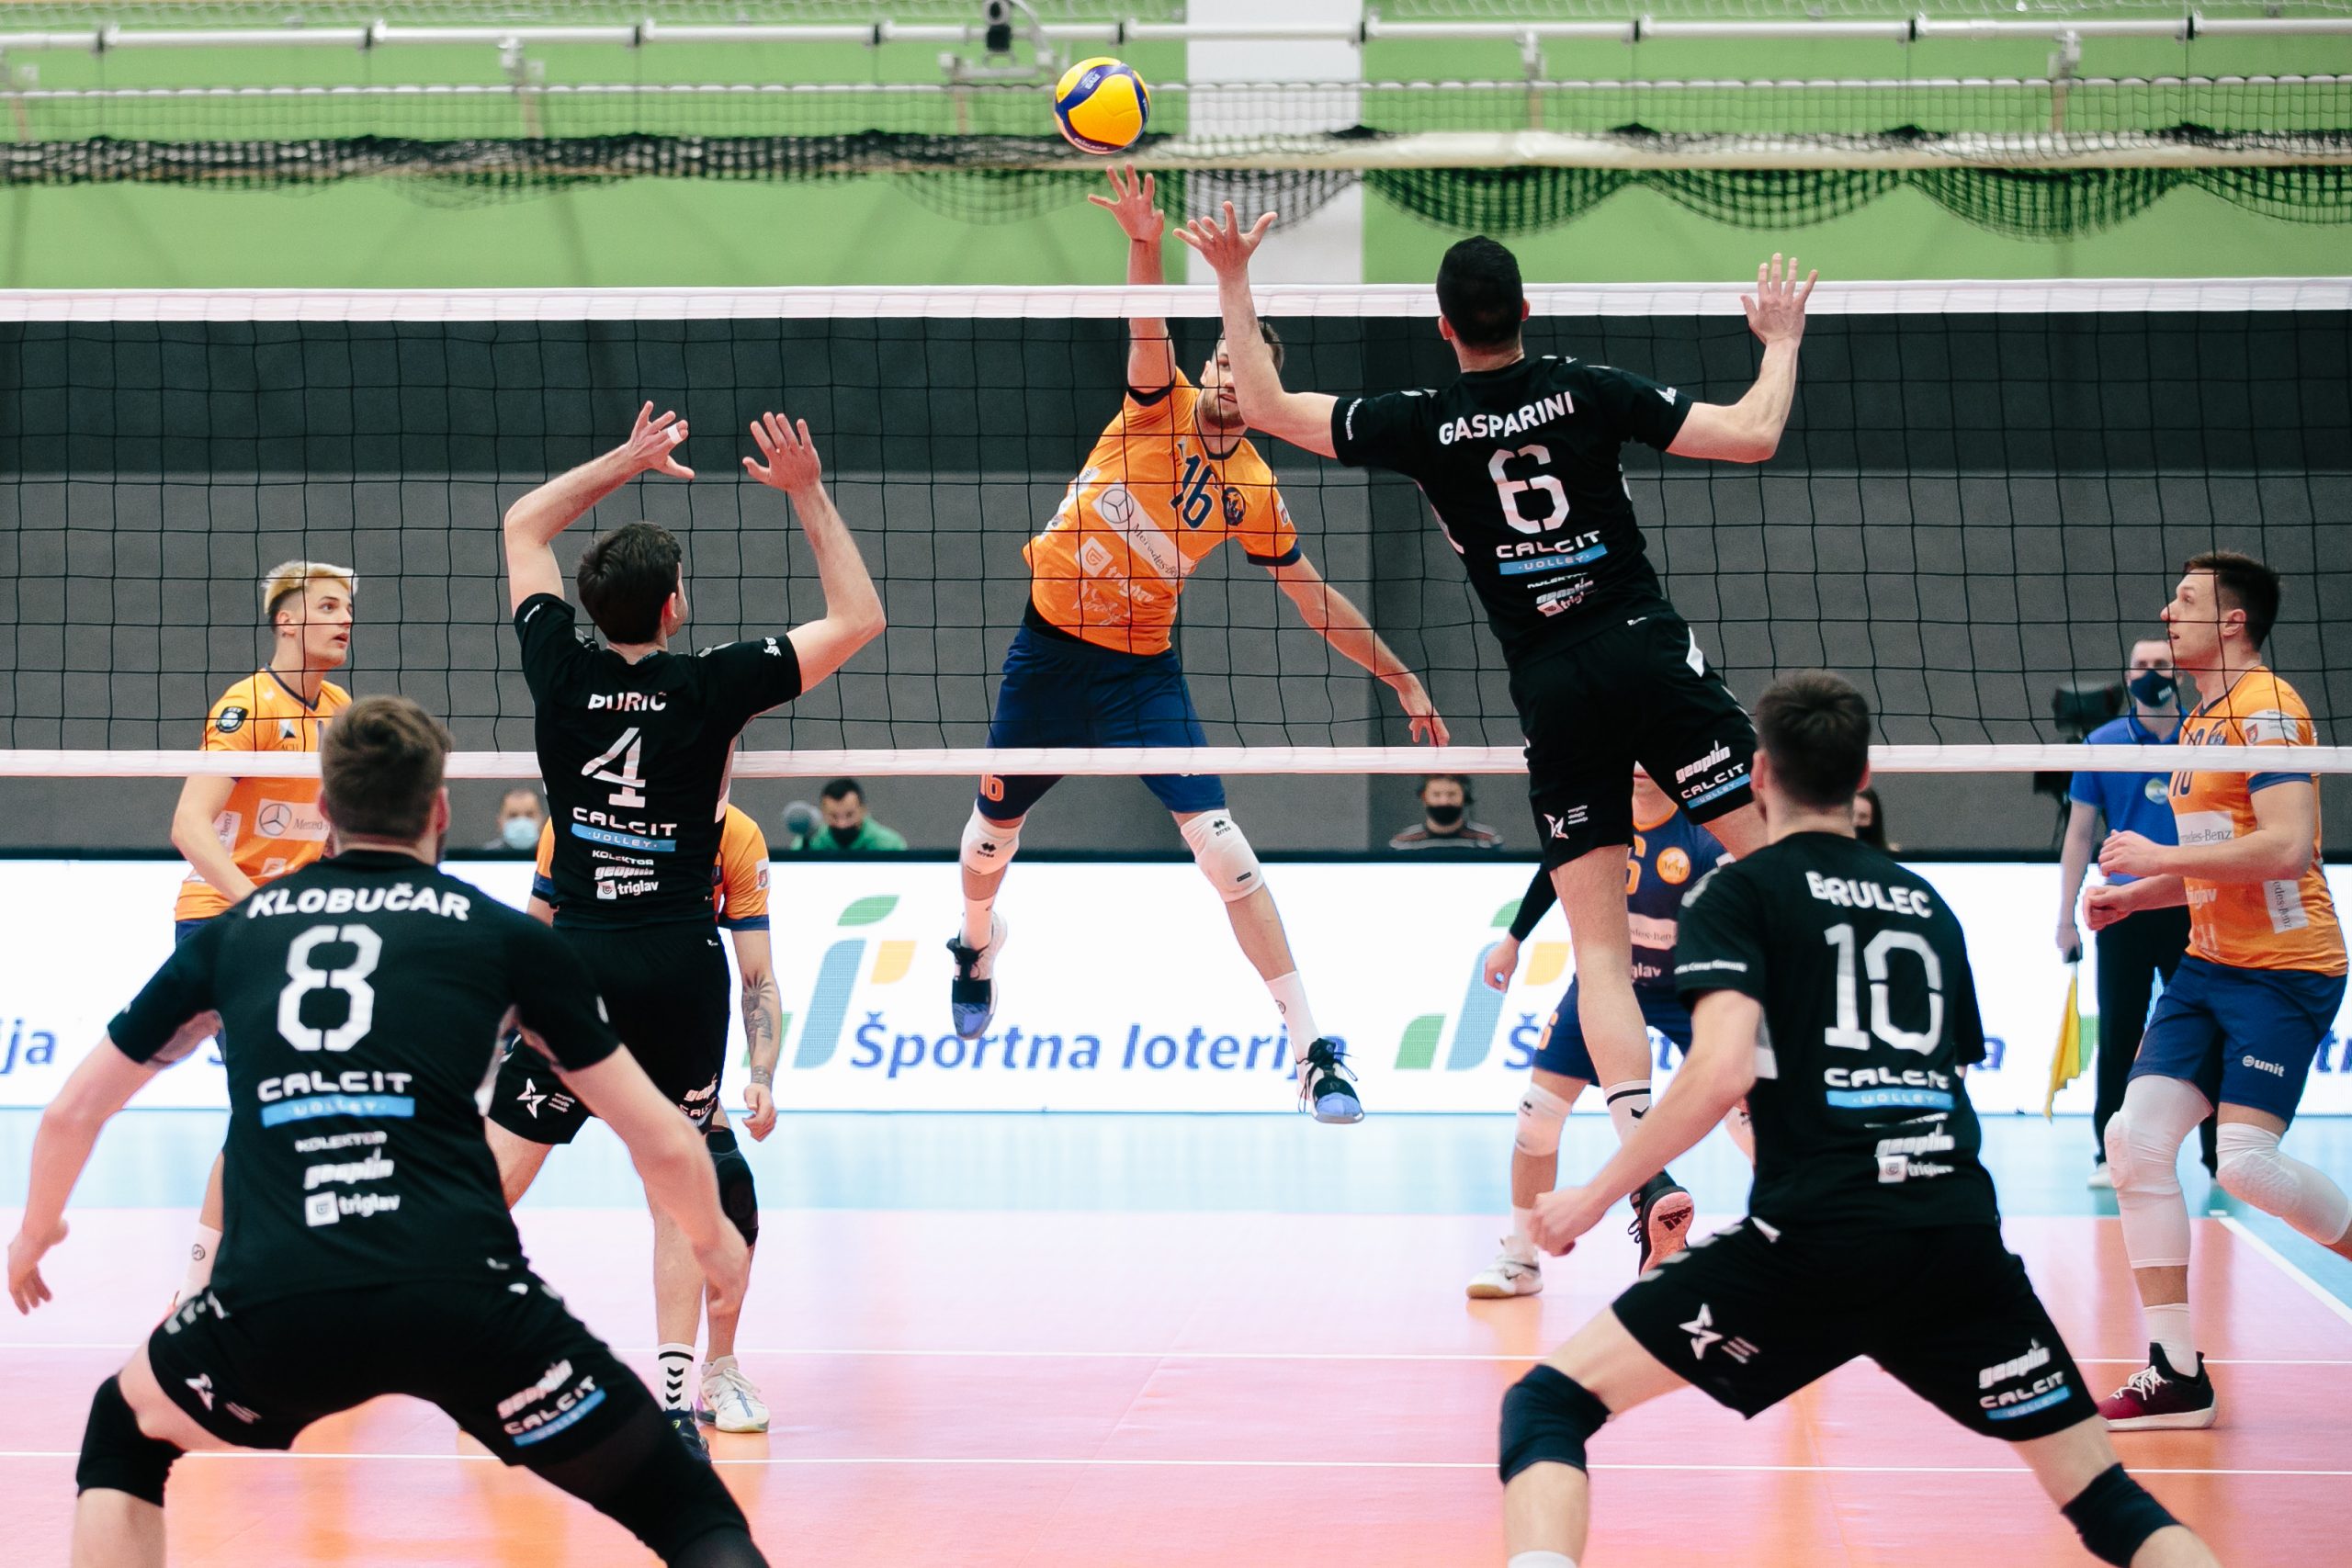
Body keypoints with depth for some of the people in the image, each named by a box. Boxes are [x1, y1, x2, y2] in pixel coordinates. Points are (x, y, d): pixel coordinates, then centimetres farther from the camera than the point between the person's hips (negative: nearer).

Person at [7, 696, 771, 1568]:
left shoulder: (234, 933, 21)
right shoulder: (507, 936, 15)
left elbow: (73, 1111, 32)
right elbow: (662, 1145, 19)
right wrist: (714, 1244, 40)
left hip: (273, 1304, 2)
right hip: (466, 1298, -2)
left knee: (124, 1434, 33)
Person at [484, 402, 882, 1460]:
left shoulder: (562, 675, -2)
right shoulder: (710, 689, -8)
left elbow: (523, 525, 16)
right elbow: (857, 618, 3)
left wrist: (626, 463, 16)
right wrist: (808, 493, 3)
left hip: (576, 961, 1)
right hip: (680, 965, -1)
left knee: (499, 1167, 7)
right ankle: (672, 1397, 7)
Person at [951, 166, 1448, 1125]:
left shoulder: (1254, 494, -2)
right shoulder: (1160, 405, -5)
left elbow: (1316, 597, 7)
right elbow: (1148, 333, -25)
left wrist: (1401, 680, 4)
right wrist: (1145, 246, -46)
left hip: (1140, 670, -1)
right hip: (1048, 646, 1)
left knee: (1219, 844, -16)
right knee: (994, 830, 15)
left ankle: (1312, 1050, -16)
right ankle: (978, 946, 52)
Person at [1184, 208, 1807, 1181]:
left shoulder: (1423, 426, 2)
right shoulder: (1590, 392, 1)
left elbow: (1265, 407, 12)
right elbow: (1756, 436, 0)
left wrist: (1234, 281, 18)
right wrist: (1781, 342, 17)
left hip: (1549, 690, 1)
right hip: (1647, 651, -1)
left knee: (1599, 945, 4)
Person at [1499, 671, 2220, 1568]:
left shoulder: (1741, 890, 7)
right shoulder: (1927, 905, 23)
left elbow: (1722, 1070, -8)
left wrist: (1594, 1198, 0)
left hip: (1813, 1235, -4)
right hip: (1963, 1231, 4)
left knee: (1548, 1406, 4)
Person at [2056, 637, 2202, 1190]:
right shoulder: (2102, 744, 3)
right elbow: (2079, 835, 6)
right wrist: (2066, 918, 2)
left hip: (2192, 910, 0)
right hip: (2125, 911, 0)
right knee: (2118, 1038, 2)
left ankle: (2219, 1155, 9)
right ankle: (2111, 1156, 9)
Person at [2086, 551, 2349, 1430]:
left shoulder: (2266, 709, -13)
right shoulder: (2201, 723, 17)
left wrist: (2160, 857, -17)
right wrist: (2133, 894, 12)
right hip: (2210, 964, 9)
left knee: (2245, 1162, -20)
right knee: (2136, 1141, -4)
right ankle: (2175, 1375, 0)